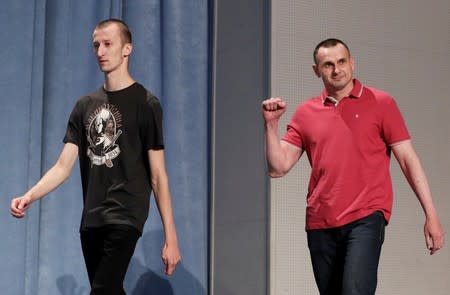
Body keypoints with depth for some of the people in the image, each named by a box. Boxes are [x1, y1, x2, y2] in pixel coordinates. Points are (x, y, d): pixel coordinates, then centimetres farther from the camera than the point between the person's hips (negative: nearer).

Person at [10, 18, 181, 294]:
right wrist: (30, 196, -12)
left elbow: (158, 175, -6)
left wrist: (170, 237, -10)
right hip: (91, 219, 6)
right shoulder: (85, 106, 12)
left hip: (125, 217, -6)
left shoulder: (145, 103, -3)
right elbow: (63, 167, 7)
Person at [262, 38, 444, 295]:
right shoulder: (305, 113, 11)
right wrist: (272, 123, -7)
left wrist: (431, 215, -3)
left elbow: (408, 159, 2)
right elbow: (278, 167, 6)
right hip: (320, 224, 4)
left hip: (365, 218, -4)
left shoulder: (380, 103, 3)